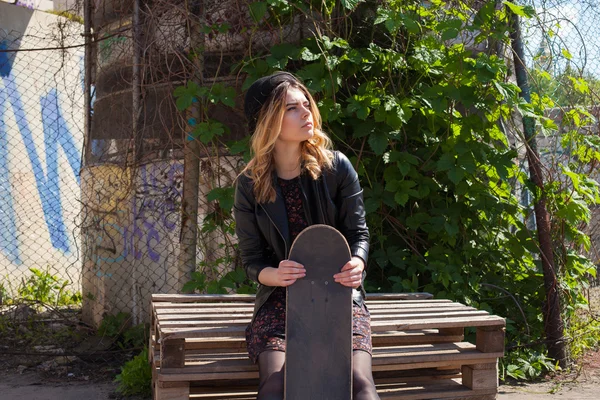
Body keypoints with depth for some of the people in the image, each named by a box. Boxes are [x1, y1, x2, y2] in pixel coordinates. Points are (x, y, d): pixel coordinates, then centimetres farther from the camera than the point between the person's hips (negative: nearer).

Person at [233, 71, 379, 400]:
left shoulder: (337, 168, -2)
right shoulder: (250, 185, -1)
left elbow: (358, 233, 2)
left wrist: (356, 263, -22)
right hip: (280, 300, 0)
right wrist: (275, 275, -22)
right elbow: (252, 261, 1)